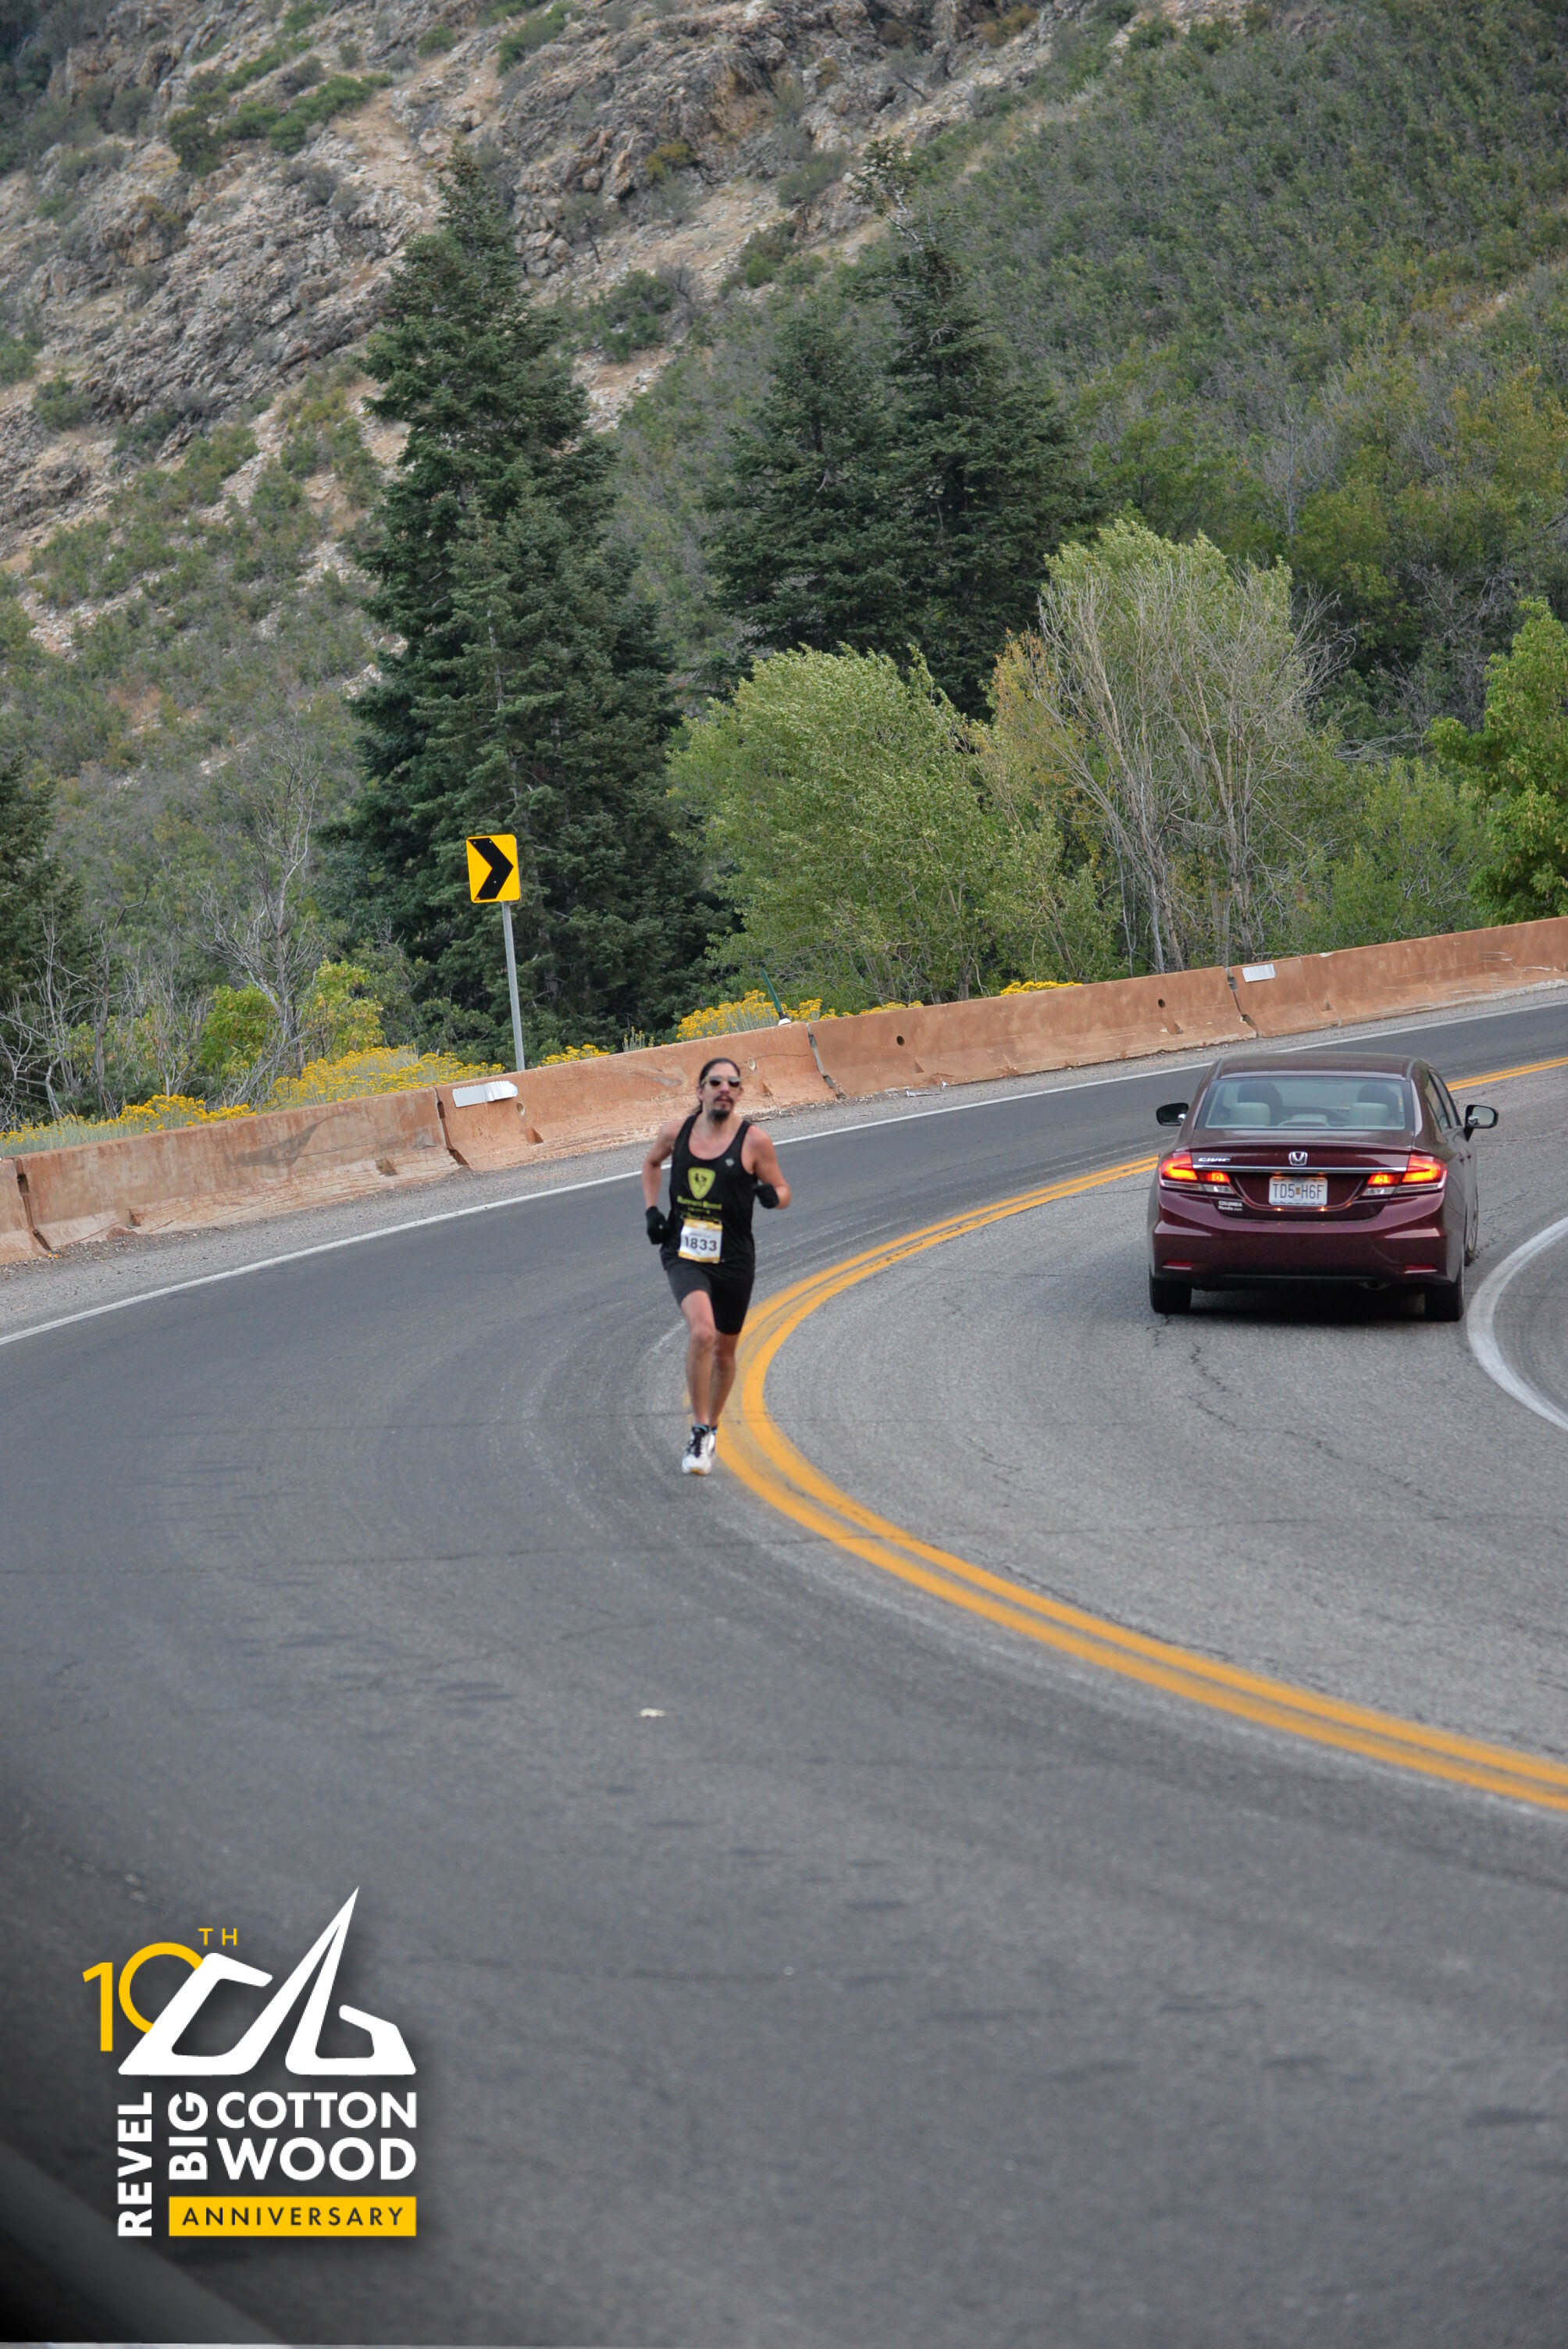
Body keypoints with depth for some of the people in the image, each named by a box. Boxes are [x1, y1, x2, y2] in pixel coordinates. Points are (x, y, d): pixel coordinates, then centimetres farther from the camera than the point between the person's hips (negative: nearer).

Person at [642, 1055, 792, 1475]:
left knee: (724, 1350, 14)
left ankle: (710, 1429, 40)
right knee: (701, 1332, -25)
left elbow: (782, 1191, 3)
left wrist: (771, 1195, -21)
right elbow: (652, 1163, 22)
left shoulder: (753, 1140, -6)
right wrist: (652, 1211, 10)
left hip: (732, 1258, 1)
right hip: (684, 1252, -1)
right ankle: (700, 1433, -17)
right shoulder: (676, 1131, 0)